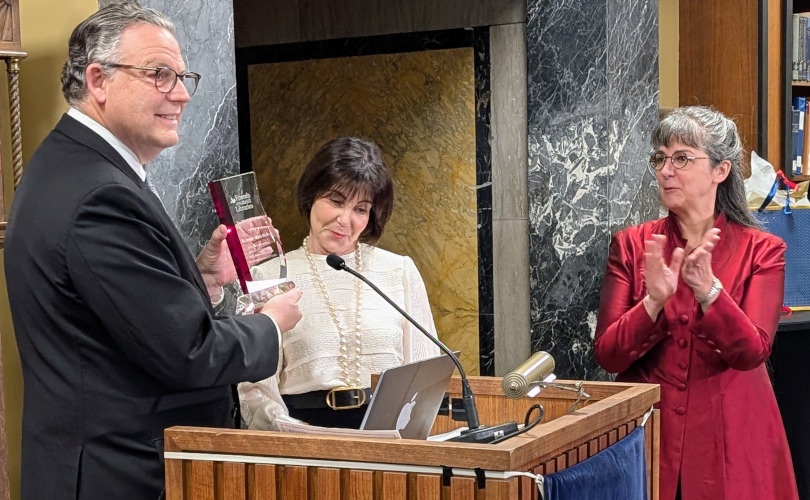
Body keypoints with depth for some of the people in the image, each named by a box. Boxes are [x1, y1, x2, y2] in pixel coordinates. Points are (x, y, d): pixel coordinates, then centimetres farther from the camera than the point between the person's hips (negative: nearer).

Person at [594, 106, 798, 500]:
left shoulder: (762, 250, -2)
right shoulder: (631, 245, 1)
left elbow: (752, 352, -14)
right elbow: (608, 356, -6)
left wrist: (707, 290, -29)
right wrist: (654, 301, -22)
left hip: (731, 439, -1)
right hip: (645, 434, 1)